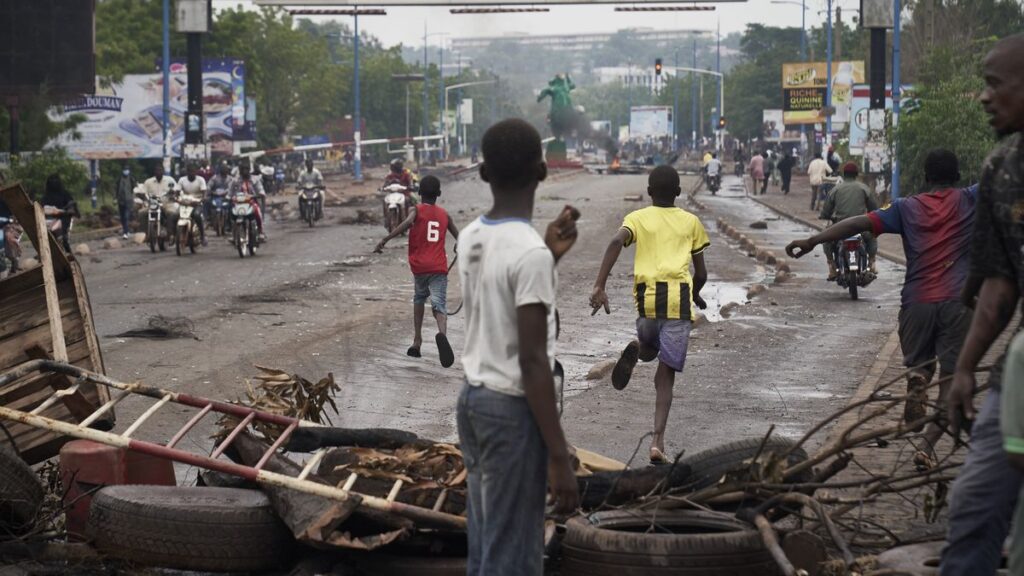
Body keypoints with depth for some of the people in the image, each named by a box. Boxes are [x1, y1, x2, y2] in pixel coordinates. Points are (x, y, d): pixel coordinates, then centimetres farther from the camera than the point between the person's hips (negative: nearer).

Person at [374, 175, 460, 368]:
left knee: (419, 298, 26)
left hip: (419, 266, 0)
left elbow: (407, 223, -19)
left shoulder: (416, 210, 4)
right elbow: (459, 238, 19)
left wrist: (385, 240, -25)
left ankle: (417, 340, 21)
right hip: (439, 267, 0)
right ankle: (442, 333, -42)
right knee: (439, 305, -10)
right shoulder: (444, 214, 14)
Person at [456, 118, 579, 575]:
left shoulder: (470, 238, 6)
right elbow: (532, 361, -21)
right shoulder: (529, 252, -18)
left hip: (473, 400, 9)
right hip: (512, 410, -8)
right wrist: (559, 457, -20)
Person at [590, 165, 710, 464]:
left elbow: (616, 242, -9)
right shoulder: (691, 222, 17)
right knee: (665, 375, 2)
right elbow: (701, 273, 17)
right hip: (680, 297, 0)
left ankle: (636, 350, -6)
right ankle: (658, 440, -14)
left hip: (647, 298, 0)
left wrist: (599, 286, -14)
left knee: (649, 348, 31)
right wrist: (695, 295, 39)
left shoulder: (637, 218, 13)